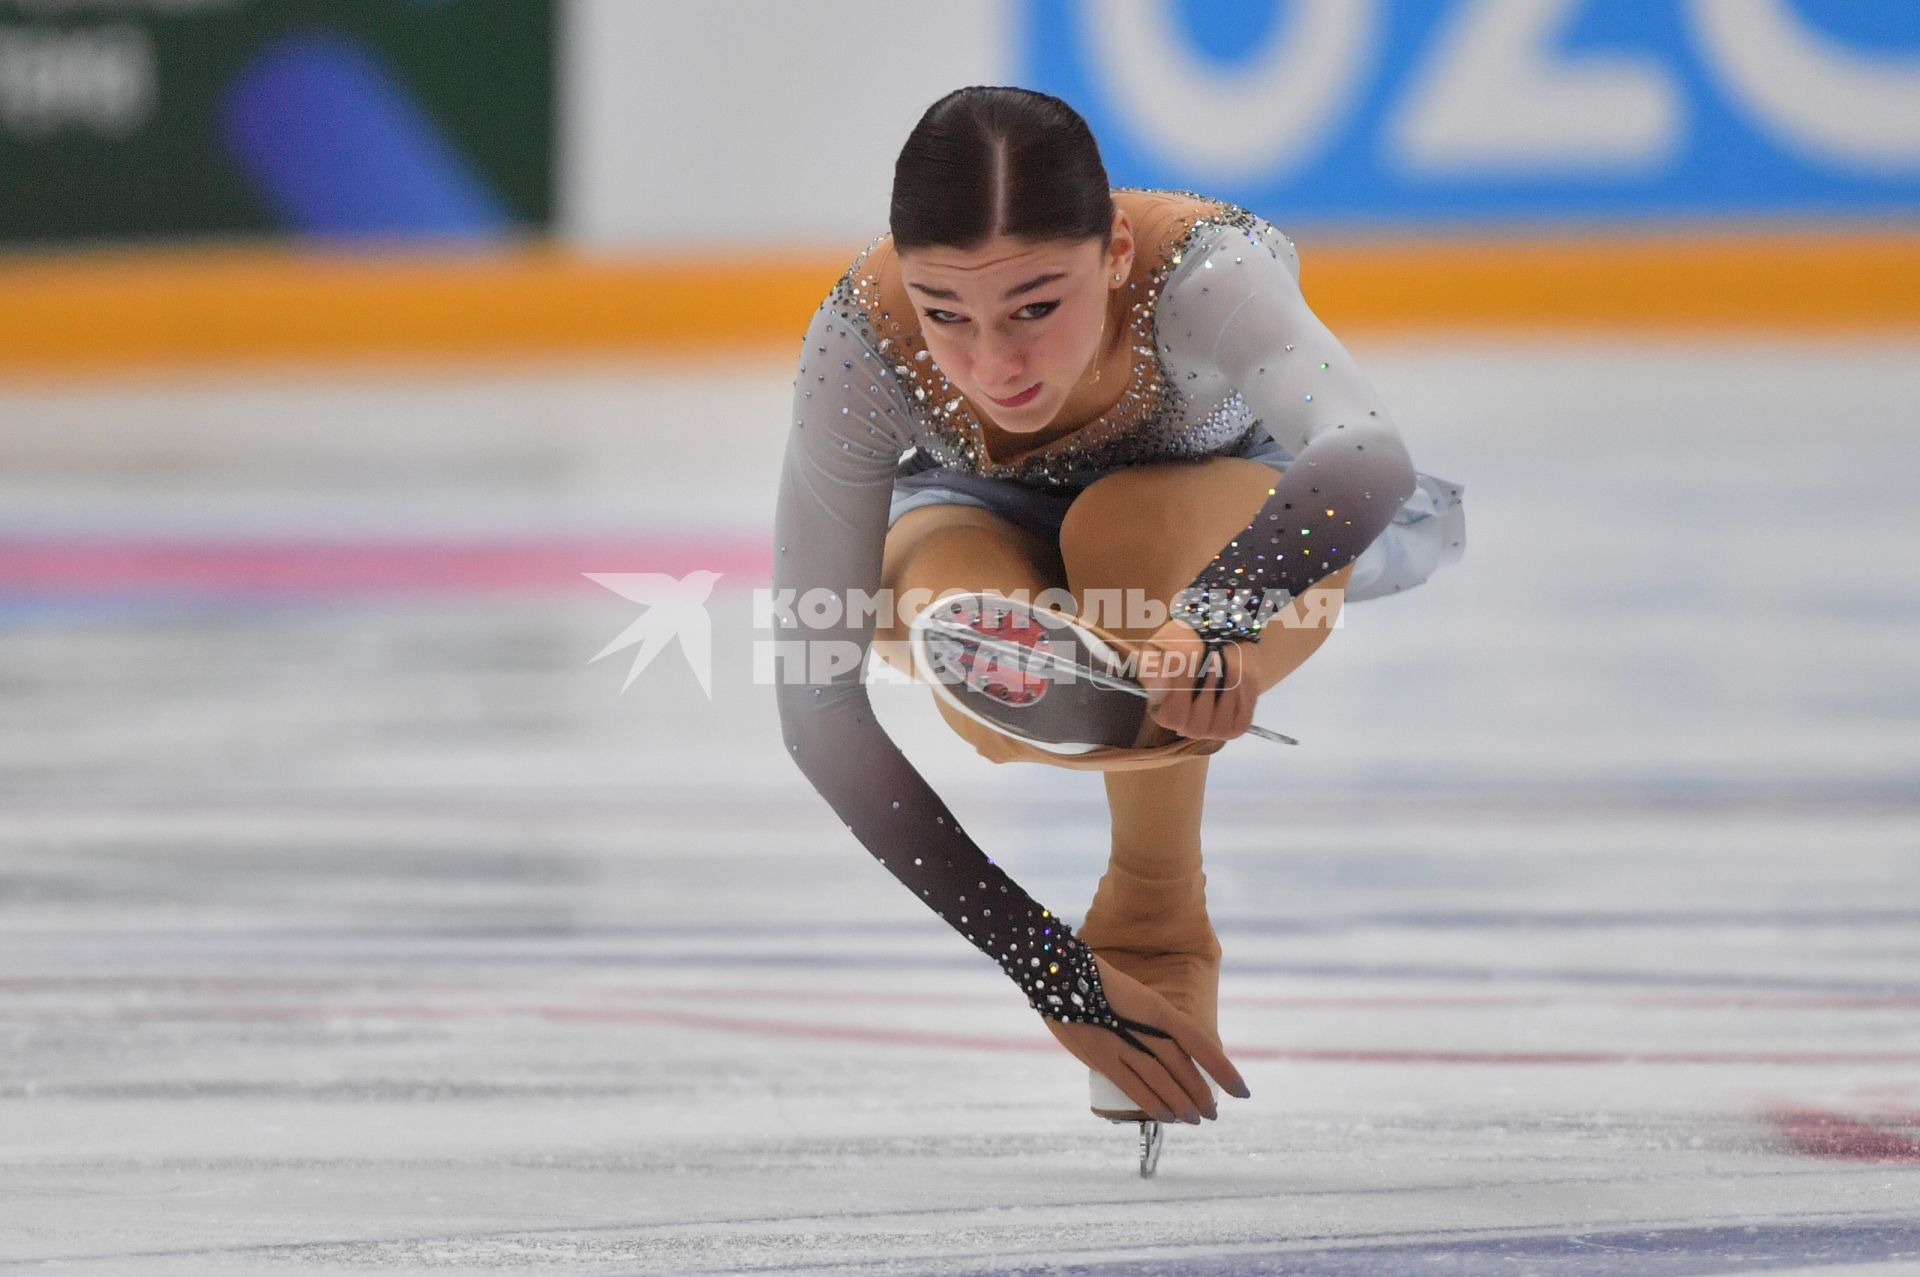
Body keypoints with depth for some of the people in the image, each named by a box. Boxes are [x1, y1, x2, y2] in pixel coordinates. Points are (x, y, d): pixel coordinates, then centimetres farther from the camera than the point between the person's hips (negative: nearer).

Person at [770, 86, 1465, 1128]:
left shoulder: (1200, 273, -40)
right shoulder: (861, 347, -35)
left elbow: (1371, 459, -59)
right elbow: (816, 709, -32)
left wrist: (1215, 611, -78)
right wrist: (1046, 967, -34)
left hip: (1266, 531, 0)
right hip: (989, 520, 0)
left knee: (1131, 532, -36)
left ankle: (1159, 915, -10)